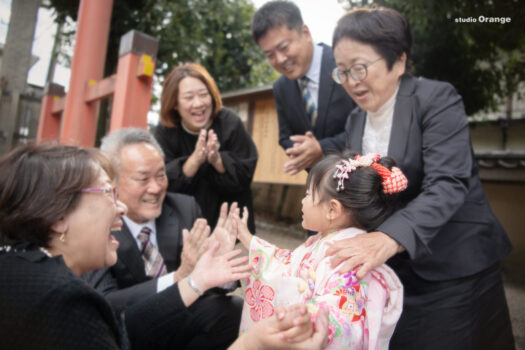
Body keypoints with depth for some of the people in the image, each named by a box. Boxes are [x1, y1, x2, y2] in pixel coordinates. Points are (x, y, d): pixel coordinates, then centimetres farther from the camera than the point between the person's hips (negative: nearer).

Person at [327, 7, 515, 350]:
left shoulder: (437, 98, -14)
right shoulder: (355, 121, 5)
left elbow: (447, 185, -26)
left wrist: (388, 238, -40)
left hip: (456, 268, -5)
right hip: (394, 270, 5)